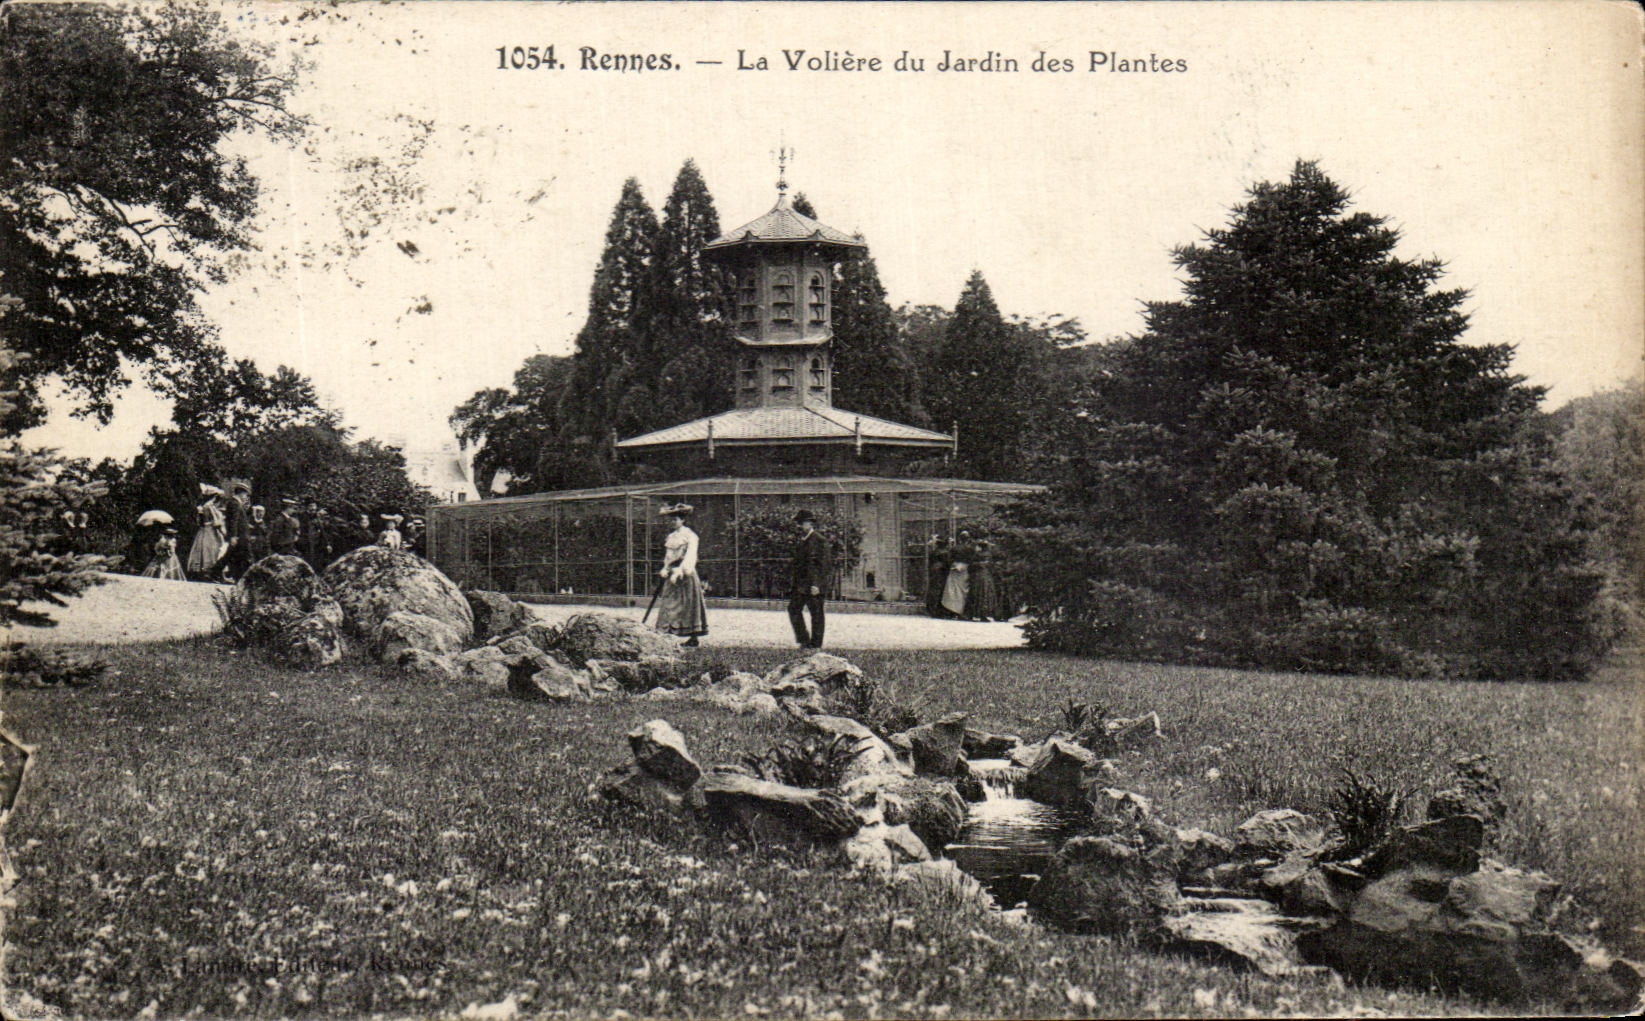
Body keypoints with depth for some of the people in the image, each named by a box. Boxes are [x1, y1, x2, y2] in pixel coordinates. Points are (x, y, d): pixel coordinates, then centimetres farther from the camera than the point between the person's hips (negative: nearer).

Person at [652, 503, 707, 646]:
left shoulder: (689, 536, -8)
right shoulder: (671, 535, 15)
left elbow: (690, 556, -17)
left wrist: (679, 571, -26)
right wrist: (665, 569, 6)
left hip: (685, 573, -8)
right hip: (672, 573, 8)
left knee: (688, 605, -5)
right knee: (670, 604, 4)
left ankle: (693, 637, -3)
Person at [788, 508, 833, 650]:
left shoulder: (819, 541, -11)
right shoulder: (801, 541, 16)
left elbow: (823, 564, -16)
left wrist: (815, 584, -21)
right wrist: (794, 581, 20)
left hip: (814, 584, -9)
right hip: (800, 583, 9)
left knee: (816, 613, -1)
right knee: (793, 608, 3)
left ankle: (816, 643, 5)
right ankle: (803, 639, 11)